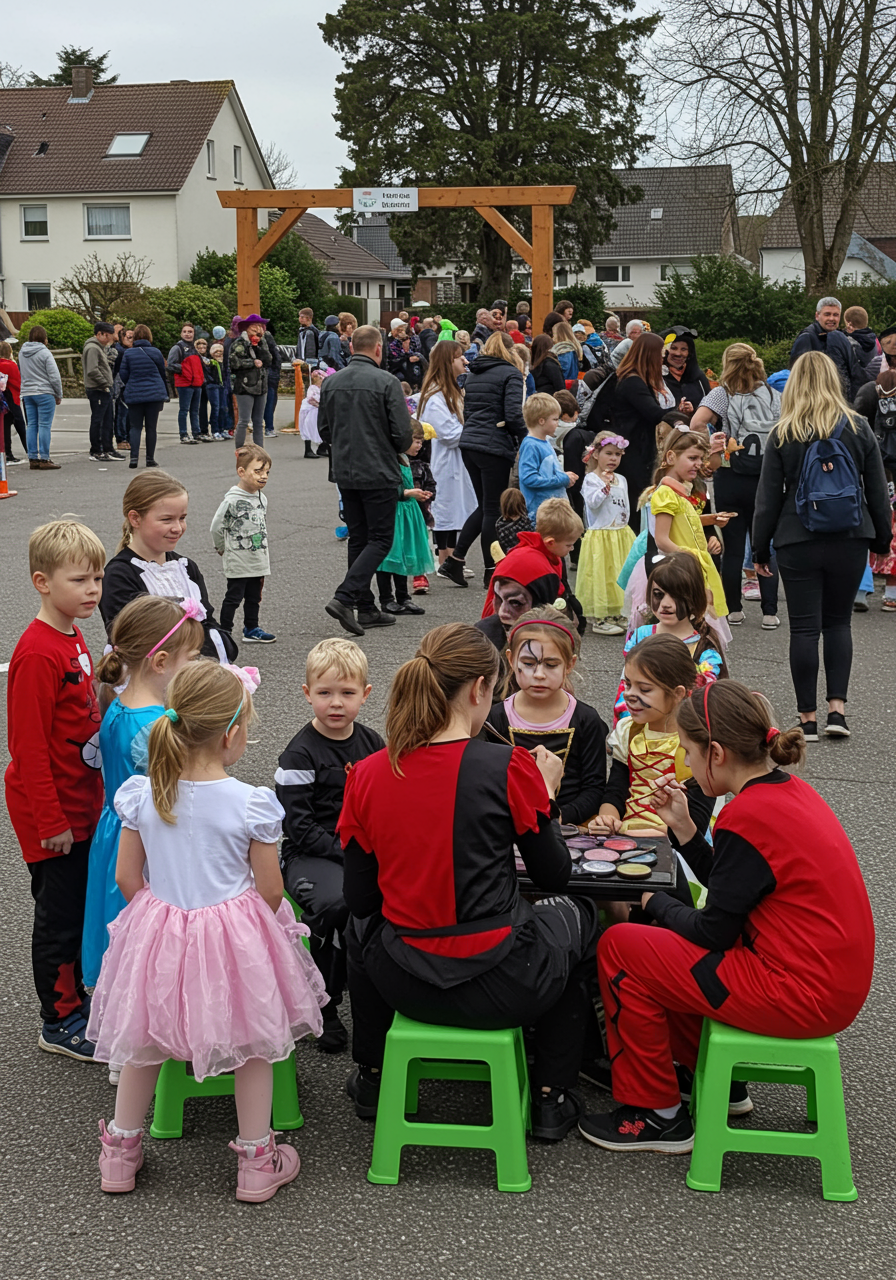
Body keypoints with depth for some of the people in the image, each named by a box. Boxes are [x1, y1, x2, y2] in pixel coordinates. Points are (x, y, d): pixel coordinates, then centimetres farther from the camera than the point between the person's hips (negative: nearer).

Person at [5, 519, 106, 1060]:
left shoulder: (75, 639, 7)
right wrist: (51, 821, -19)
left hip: (80, 804, 9)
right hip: (52, 812, -9)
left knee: (78, 905, 19)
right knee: (60, 912, 4)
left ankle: (73, 994, 35)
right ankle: (60, 1021, 17)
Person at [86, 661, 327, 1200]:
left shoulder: (142, 795, -9)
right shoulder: (249, 803, -18)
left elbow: (127, 877, 0)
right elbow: (270, 892, -10)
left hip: (157, 934, 3)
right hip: (235, 939, -3)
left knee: (143, 1035, 25)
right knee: (252, 1040, 18)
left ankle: (121, 1151, 35)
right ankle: (256, 1162, 25)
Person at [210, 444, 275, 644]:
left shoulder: (262, 498, 7)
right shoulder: (232, 499, -16)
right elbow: (216, 526, -12)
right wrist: (223, 549, 0)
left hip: (258, 562, 7)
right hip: (238, 563, -7)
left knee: (254, 597, 16)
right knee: (233, 598, 0)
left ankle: (251, 629, 29)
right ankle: (225, 633, 8)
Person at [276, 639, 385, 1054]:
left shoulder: (372, 744, 11)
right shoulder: (299, 755, -5)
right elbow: (298, 826, -9)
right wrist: (343, 851, -17)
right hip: (311, 853, -4)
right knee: (335, 900, -34)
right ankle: (324, 1004, -13)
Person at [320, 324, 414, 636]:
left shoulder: (331, 382, 4)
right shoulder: (386, 382, -13)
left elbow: (324, 431, 10)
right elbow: (403, 434, -13)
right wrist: (394, 450, 8)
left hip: (344, 473, 6)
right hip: (378, 473, -6)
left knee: (358, 539, 14)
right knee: (380, 539, 0)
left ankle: (366, 608, 16)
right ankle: (344, 598, -15)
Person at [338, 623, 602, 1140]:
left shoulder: (367, 775, -6)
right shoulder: (509, 767, -16)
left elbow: (361, 898, 2)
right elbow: (555, 874, -3)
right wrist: (546, 794, 12)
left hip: (404, 987, 3)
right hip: (500, 988, -3)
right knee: (577, 915, 31)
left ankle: (371, 1077, 47)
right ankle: (551, 1097, 30)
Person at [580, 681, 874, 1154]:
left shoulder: (747, 819, -21)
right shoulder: (791, 790, 7)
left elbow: (713, 931, -13)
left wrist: (653, 901, 5)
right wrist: (684, 827, 7)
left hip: (801, 997, -10)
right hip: (838, 980, 10)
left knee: (619, 949, -2)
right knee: (662, 937, 22)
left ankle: (660, 1116, 11)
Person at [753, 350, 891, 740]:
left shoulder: (783, 435, -3)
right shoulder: (859, 429, 1)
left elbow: (768, 498, -1)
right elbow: (877, 491, 7)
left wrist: (761, 550, 7)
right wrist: (881, 540, 17)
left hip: (798, 542, -2)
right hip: (850, 540, 2)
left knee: (804, 627, 3)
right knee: (838, 621, 15)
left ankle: (808, 718, 6)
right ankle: (837, 708, 6)